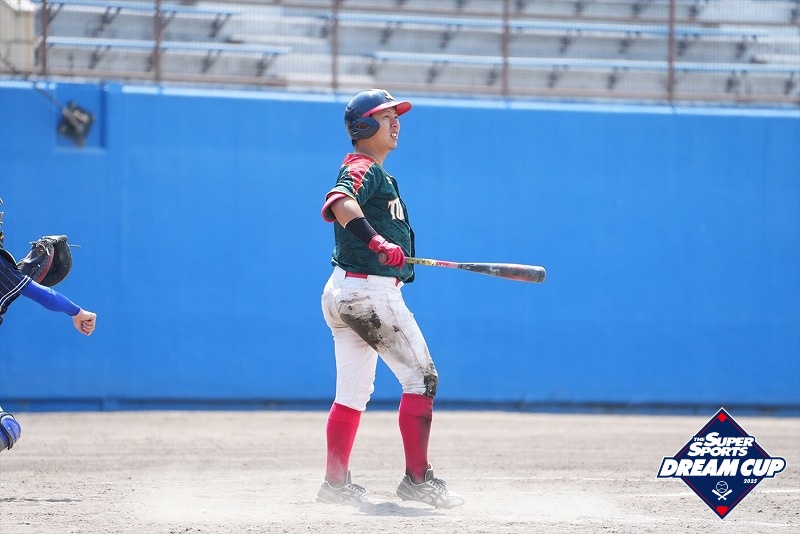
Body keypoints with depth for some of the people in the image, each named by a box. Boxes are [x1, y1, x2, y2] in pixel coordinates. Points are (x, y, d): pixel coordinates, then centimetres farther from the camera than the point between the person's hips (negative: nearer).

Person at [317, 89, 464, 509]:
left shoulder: (372, 171, 19)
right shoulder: (363, 169, -13)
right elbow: (339, 202, -34)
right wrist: (376, 241, -48)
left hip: (342, 292, 10)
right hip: (370, 290, -10)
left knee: (353, 393, 13)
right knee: (421, 378, -6)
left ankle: (336, 483, 14)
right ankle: (417, 479, -7)